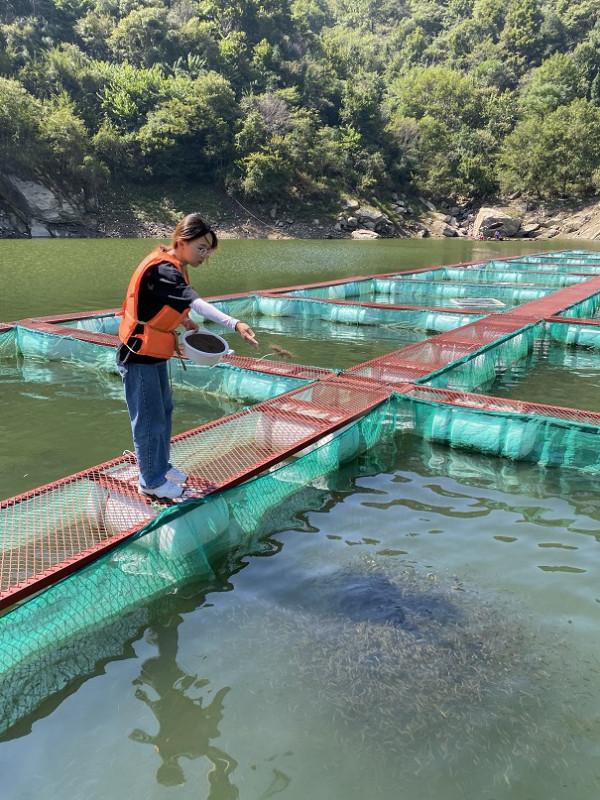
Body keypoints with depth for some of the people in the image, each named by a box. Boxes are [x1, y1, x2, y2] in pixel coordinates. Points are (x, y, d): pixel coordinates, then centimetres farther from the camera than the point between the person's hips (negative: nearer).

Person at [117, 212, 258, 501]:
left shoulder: (172, 267, 5)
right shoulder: (162, 270, -26)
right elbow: (195, 302, -41)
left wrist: (183, 320, 2)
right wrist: (234, 323, -52)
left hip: (155, 354, 10)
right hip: (139, 357, -10)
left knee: (163, 411, 20)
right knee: (149, 419, 1)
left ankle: (160, 466, 37)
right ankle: (151, 482, 18)